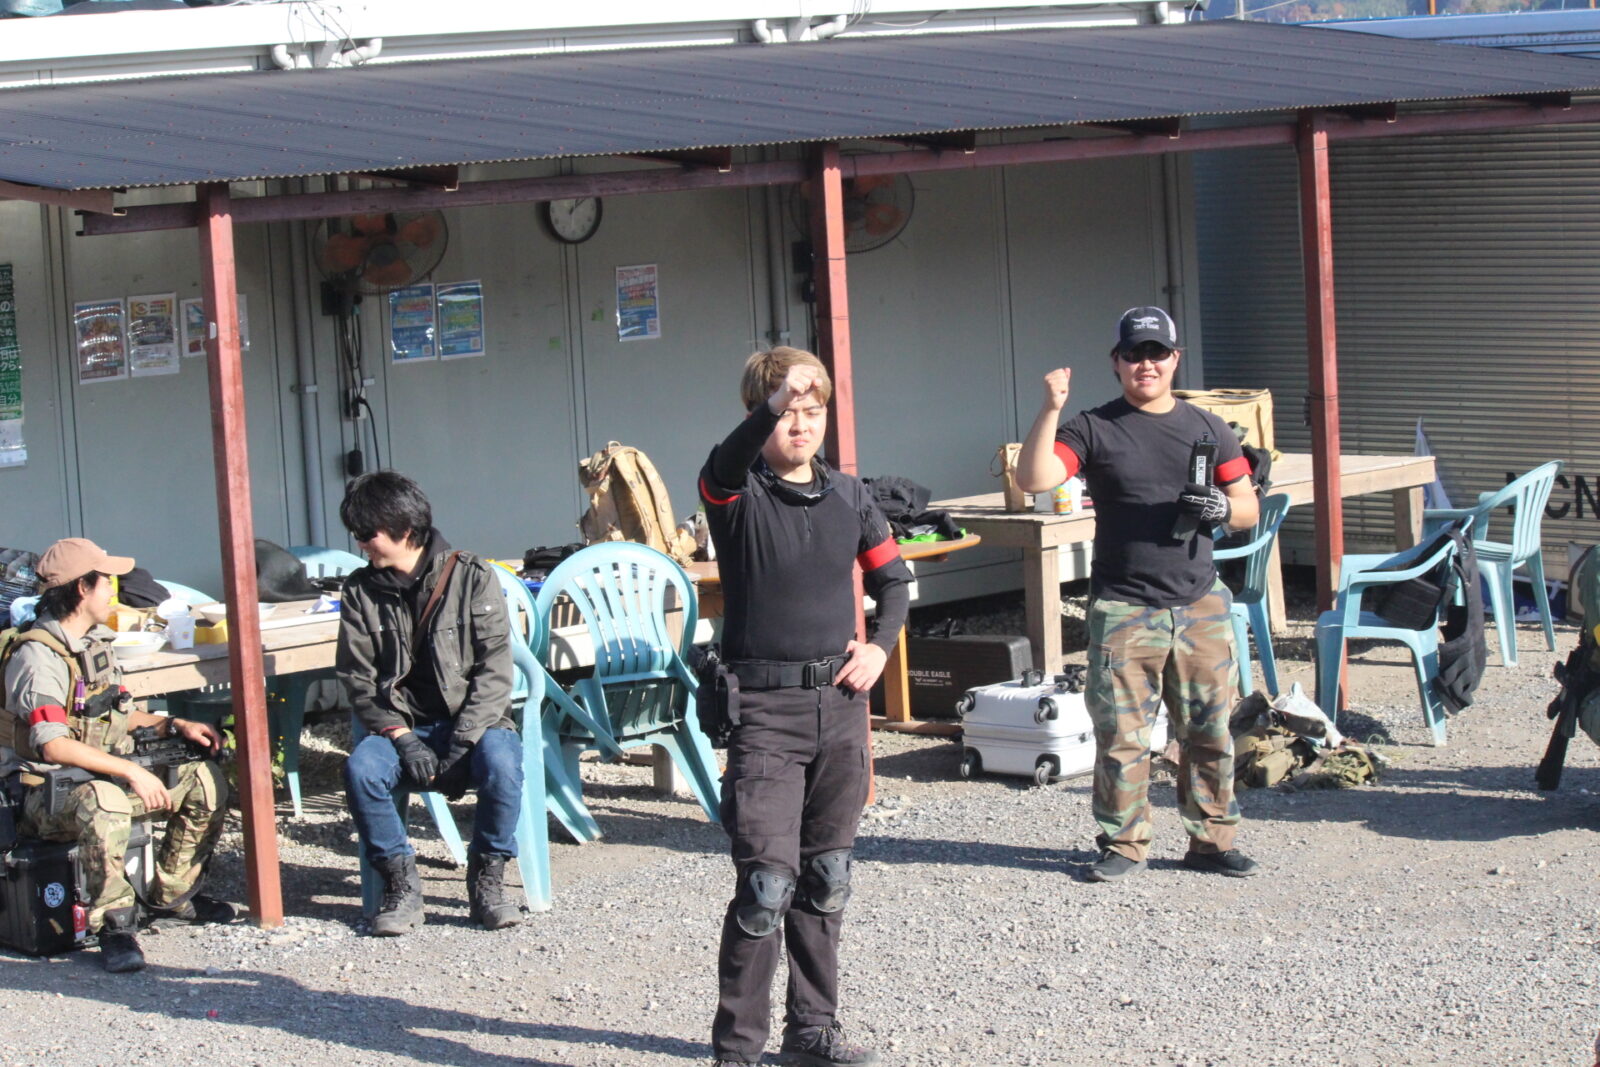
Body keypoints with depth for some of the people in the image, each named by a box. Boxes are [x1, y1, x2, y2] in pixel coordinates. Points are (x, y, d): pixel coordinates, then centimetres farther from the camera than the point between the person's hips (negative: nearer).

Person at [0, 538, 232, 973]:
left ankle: (171, 896, 12)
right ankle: (115, 924, -28)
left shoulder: (94, 643, 14)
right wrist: (131, 772, -30)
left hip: (108, 776, 9)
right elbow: (53, 745, -27)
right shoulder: (37, 655, -17)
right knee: (102, 800, -42)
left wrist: (174, 724, 7)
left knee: (206, 780, -2)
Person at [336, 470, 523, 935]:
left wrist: (462, 743, -19)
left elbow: (494, 670, -8)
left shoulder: (471, 577, -4)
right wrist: (401, 737, -14)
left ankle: (487, 880, -14)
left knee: (500, 760, -35)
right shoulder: (361, 591, 5)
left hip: (473, 721, -2)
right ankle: (401, 884, -13)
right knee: (361, 768, -30)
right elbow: (357, 678, 2)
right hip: (402, 726, 2)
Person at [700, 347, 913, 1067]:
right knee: (767, 883, -10)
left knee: (827, 879, 13)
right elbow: (723, 467, -30)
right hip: (765, 708, -6)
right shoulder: (738, 496, -5)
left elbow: (892, 578, 22)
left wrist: (881, 645, 5)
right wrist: (770, 407, -48)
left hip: (839, 704, 6)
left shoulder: (848, 496, 10)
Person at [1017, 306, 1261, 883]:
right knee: (1120, 733, -1)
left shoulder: (1207, 428, 12)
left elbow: (1249, 509, 14)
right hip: (1124, 609, -3)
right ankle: (1124, 842, 11)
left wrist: (1222, 509, -8)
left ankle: (1212, 838, 17)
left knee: (1209, 730, 6)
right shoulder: (1094, 429, 2)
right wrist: (1050, 410, -21)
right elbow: (1033, 479, -12)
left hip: (1200, 604, 3)